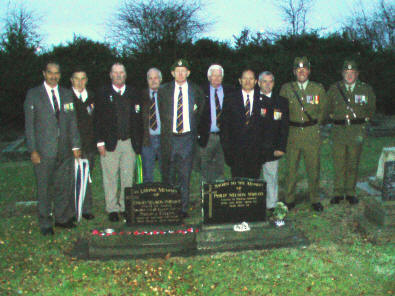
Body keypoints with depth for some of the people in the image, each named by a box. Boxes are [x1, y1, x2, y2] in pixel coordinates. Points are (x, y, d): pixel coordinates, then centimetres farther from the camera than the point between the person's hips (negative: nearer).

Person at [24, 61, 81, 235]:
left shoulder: (66, 94, 12)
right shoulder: (33, 95, 1)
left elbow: (72, 121, 12)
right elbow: (29, 125, -1)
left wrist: (75, 146, 5)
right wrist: (33, 150, -8)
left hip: (64, 150, 3)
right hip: (43, 151, -3)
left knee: (61, 186, 10)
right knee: (44, 189, 3)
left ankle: (62, 218, 25)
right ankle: (45, 224, 15)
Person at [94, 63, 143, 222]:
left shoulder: (133, 93, 11)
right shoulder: (103, 93, 4)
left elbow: (139, 119, 10)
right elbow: (98, 119, 0)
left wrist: (138, 141, 3)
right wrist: (100, 142, -8)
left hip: (129, 142, 2)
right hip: (110, 143, -2)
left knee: (128, 177, 6)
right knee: (110, 177, 2)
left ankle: (126, 207, 17)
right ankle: (112, 209, 13)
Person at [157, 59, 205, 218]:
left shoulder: (196, 91, 5)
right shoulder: (164, 90, 6)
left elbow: (200, 111, 15)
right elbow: (162, 114, 14)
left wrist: (194, 130, 9)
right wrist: (166, 129, 9)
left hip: (187, 137, -1)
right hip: (169, 137, 1)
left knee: (185, 174, -2)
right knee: (167, 174, 7)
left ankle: (183, 208, 6)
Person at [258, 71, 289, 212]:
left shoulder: (281, 102, 7)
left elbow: (284, 127, 4)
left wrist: (281, 147, -5)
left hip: (271, 148, 1)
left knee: (271, 176, 7)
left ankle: (272, 205, 19)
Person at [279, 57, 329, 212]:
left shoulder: (318, 89, 7)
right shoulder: (286, 88, 6)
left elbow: (323, 110, 14)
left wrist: (314, 122, 6)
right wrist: (287, 125, 5)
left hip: (312, 134, 0)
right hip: (292, 133, 0)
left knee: (313, 168, 4)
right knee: (291, 168, 4)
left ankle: (315, 199, 18)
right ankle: (289, 199, 16)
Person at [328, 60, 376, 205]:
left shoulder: (366, 89, 4)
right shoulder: (334, 88, 4)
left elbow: (371, 107, 19)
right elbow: (327, 106, 20)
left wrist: (365, 119, 13)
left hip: (357, 131, 0)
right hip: (338, 131, 0)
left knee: (353, 164, 5)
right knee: (338, 164, 0)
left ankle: (350, 192, 16)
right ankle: (338, 192, 11)